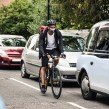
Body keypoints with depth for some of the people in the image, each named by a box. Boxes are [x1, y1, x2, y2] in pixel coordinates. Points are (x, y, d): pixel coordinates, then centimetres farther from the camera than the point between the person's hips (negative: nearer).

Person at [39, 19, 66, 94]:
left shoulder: (58, 33, -13)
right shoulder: (43, 34, -17)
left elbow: (60, 43, -11)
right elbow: (41, 45, -18)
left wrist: (62, 52, -27)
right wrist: (44, 54, -33)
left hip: (54, 50, 1)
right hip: (46, 50, -1)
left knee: (56, 59, -30)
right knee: (44, 67, -6)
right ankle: (43, 85, -4)